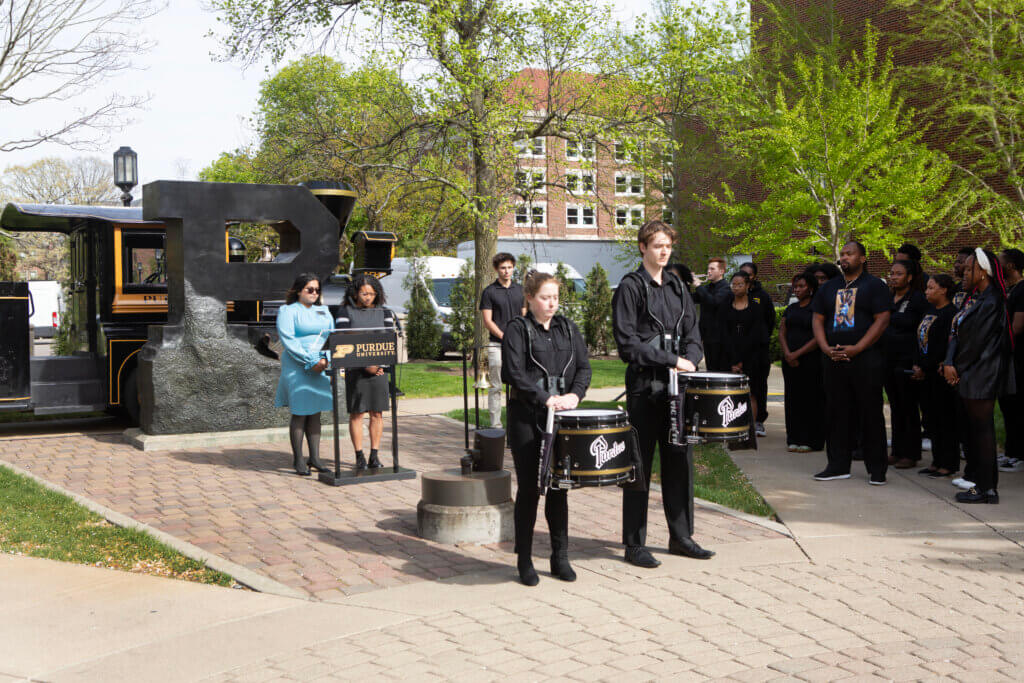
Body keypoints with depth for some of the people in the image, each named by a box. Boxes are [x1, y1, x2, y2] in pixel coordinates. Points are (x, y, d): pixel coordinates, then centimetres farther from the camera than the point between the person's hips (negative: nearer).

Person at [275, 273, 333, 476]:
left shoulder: (324, 312, 17)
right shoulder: (288, 311, -1)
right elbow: (288, 341, -11)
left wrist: (325, 358, -9)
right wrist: (310, 362, -18)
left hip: (322, 367, 5)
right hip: (297, 368, -5)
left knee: (316, 413, 7)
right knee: (300, 413, -4)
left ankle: (314, 457, 11)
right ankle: (297, 460, 4)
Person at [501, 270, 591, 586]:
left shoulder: (568, 328, 12)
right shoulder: (517, 329, -2)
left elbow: (584, 367, 8)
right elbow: (514, 372, -12)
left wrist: (574, 395, -11)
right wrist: (545, 398, -20)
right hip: (527, 418, -4)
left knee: (559, 487, 8)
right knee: (529, 488, 1)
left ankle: (560, 557, 18)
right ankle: (524, 560, 12)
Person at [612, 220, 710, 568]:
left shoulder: (677, 286, 15)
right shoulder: (630, 287, -5)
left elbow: (692, 332, 17)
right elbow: (627, 343, -12)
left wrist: (689, 360, -4)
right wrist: (671, 361, -16)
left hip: (676, 386, 6)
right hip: (644, 387, -6)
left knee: (679, 461, 10)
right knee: (640, 464, -1)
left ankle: (681, 536, 22)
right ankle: (634, 544, 7)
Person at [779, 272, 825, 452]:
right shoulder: (791, 308, 14)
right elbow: (782, 333, 10)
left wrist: (798, 353, -14)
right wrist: (787, 353, -7)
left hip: (811, 361, -6)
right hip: (790, 362, 6)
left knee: (811, 399, -2)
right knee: (793, 399, 7)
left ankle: (810, 441, 4)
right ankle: (794, 439, 13)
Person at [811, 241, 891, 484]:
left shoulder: (875, 286, 0)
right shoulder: (829, 288, 15)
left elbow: (882, 320, -8)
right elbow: (818, 320, 13)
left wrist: (855, 348, -15)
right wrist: (826, 348, -4)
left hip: (866, 359, -5)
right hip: (834, 361, 5)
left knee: (871, 413, -2)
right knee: (837, 412, 7)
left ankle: (876, 469, 5)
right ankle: (838, 465, 16)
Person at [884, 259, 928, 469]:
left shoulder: (918, 299, -7)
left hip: (906, 361, -6)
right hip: (888, 360, 6)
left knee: (909, 408, 0)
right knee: (895, 406, 12)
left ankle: (910, 454, 7)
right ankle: (897, 451, 19)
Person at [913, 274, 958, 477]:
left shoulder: (950, 313, -13)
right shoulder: (929, 311, 15)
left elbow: (943, 346, -18)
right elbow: (919, 339, 15)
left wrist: (924, 368, -15)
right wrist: (917, 365, 4)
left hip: (941, 373, -9)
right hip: (925, 374, 9)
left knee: (945, 418, -3)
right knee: (932, 416, 12)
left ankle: (948, 464, 4)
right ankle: (937, 461, 20)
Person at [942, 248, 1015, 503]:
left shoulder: (990, 303, -15)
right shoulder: (972, 299, 14)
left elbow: (976, 341, -16)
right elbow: (957, 334, 9)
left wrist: (958, 368, -6)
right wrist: (950, 364, -4)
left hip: (981, 376, -9)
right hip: (969, 375, 9)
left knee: (982, 428, -4)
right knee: (976, 428, 11)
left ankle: (984, 488, 1)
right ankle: (988, 485, 18)